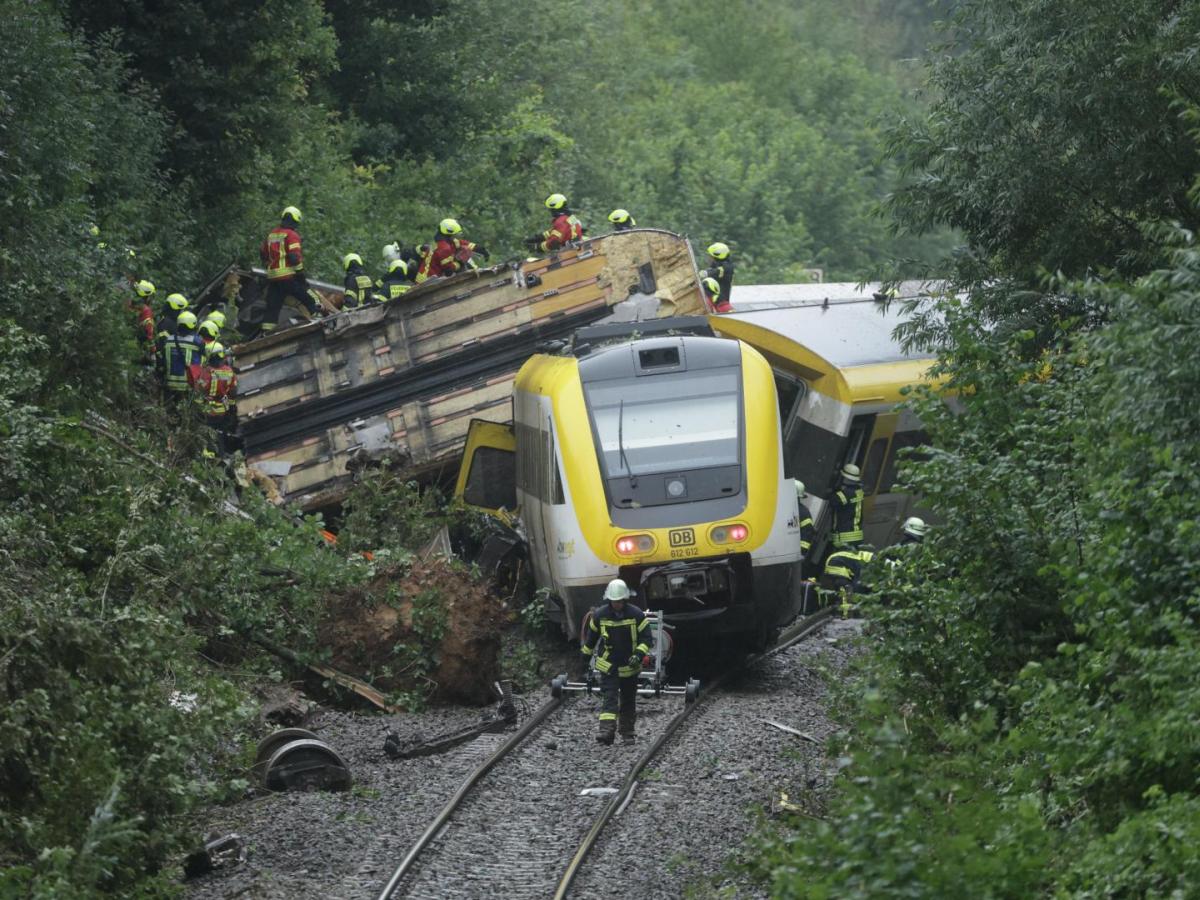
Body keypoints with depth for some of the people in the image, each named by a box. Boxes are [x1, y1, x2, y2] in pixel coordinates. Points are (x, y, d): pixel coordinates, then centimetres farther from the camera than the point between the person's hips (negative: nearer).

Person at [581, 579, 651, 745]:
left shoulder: (636, 615, -9)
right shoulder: (600, 615, -6)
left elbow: (646, 637, -8)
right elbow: (591, 636, 10)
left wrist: (638, 655, -23)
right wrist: (586, 654, 20)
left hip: (629, 666, 1)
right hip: (608, 665, -1)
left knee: (628, 700, 11)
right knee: (609, 697, -14)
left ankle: (627, 732, 25)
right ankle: (607, 731, -26)